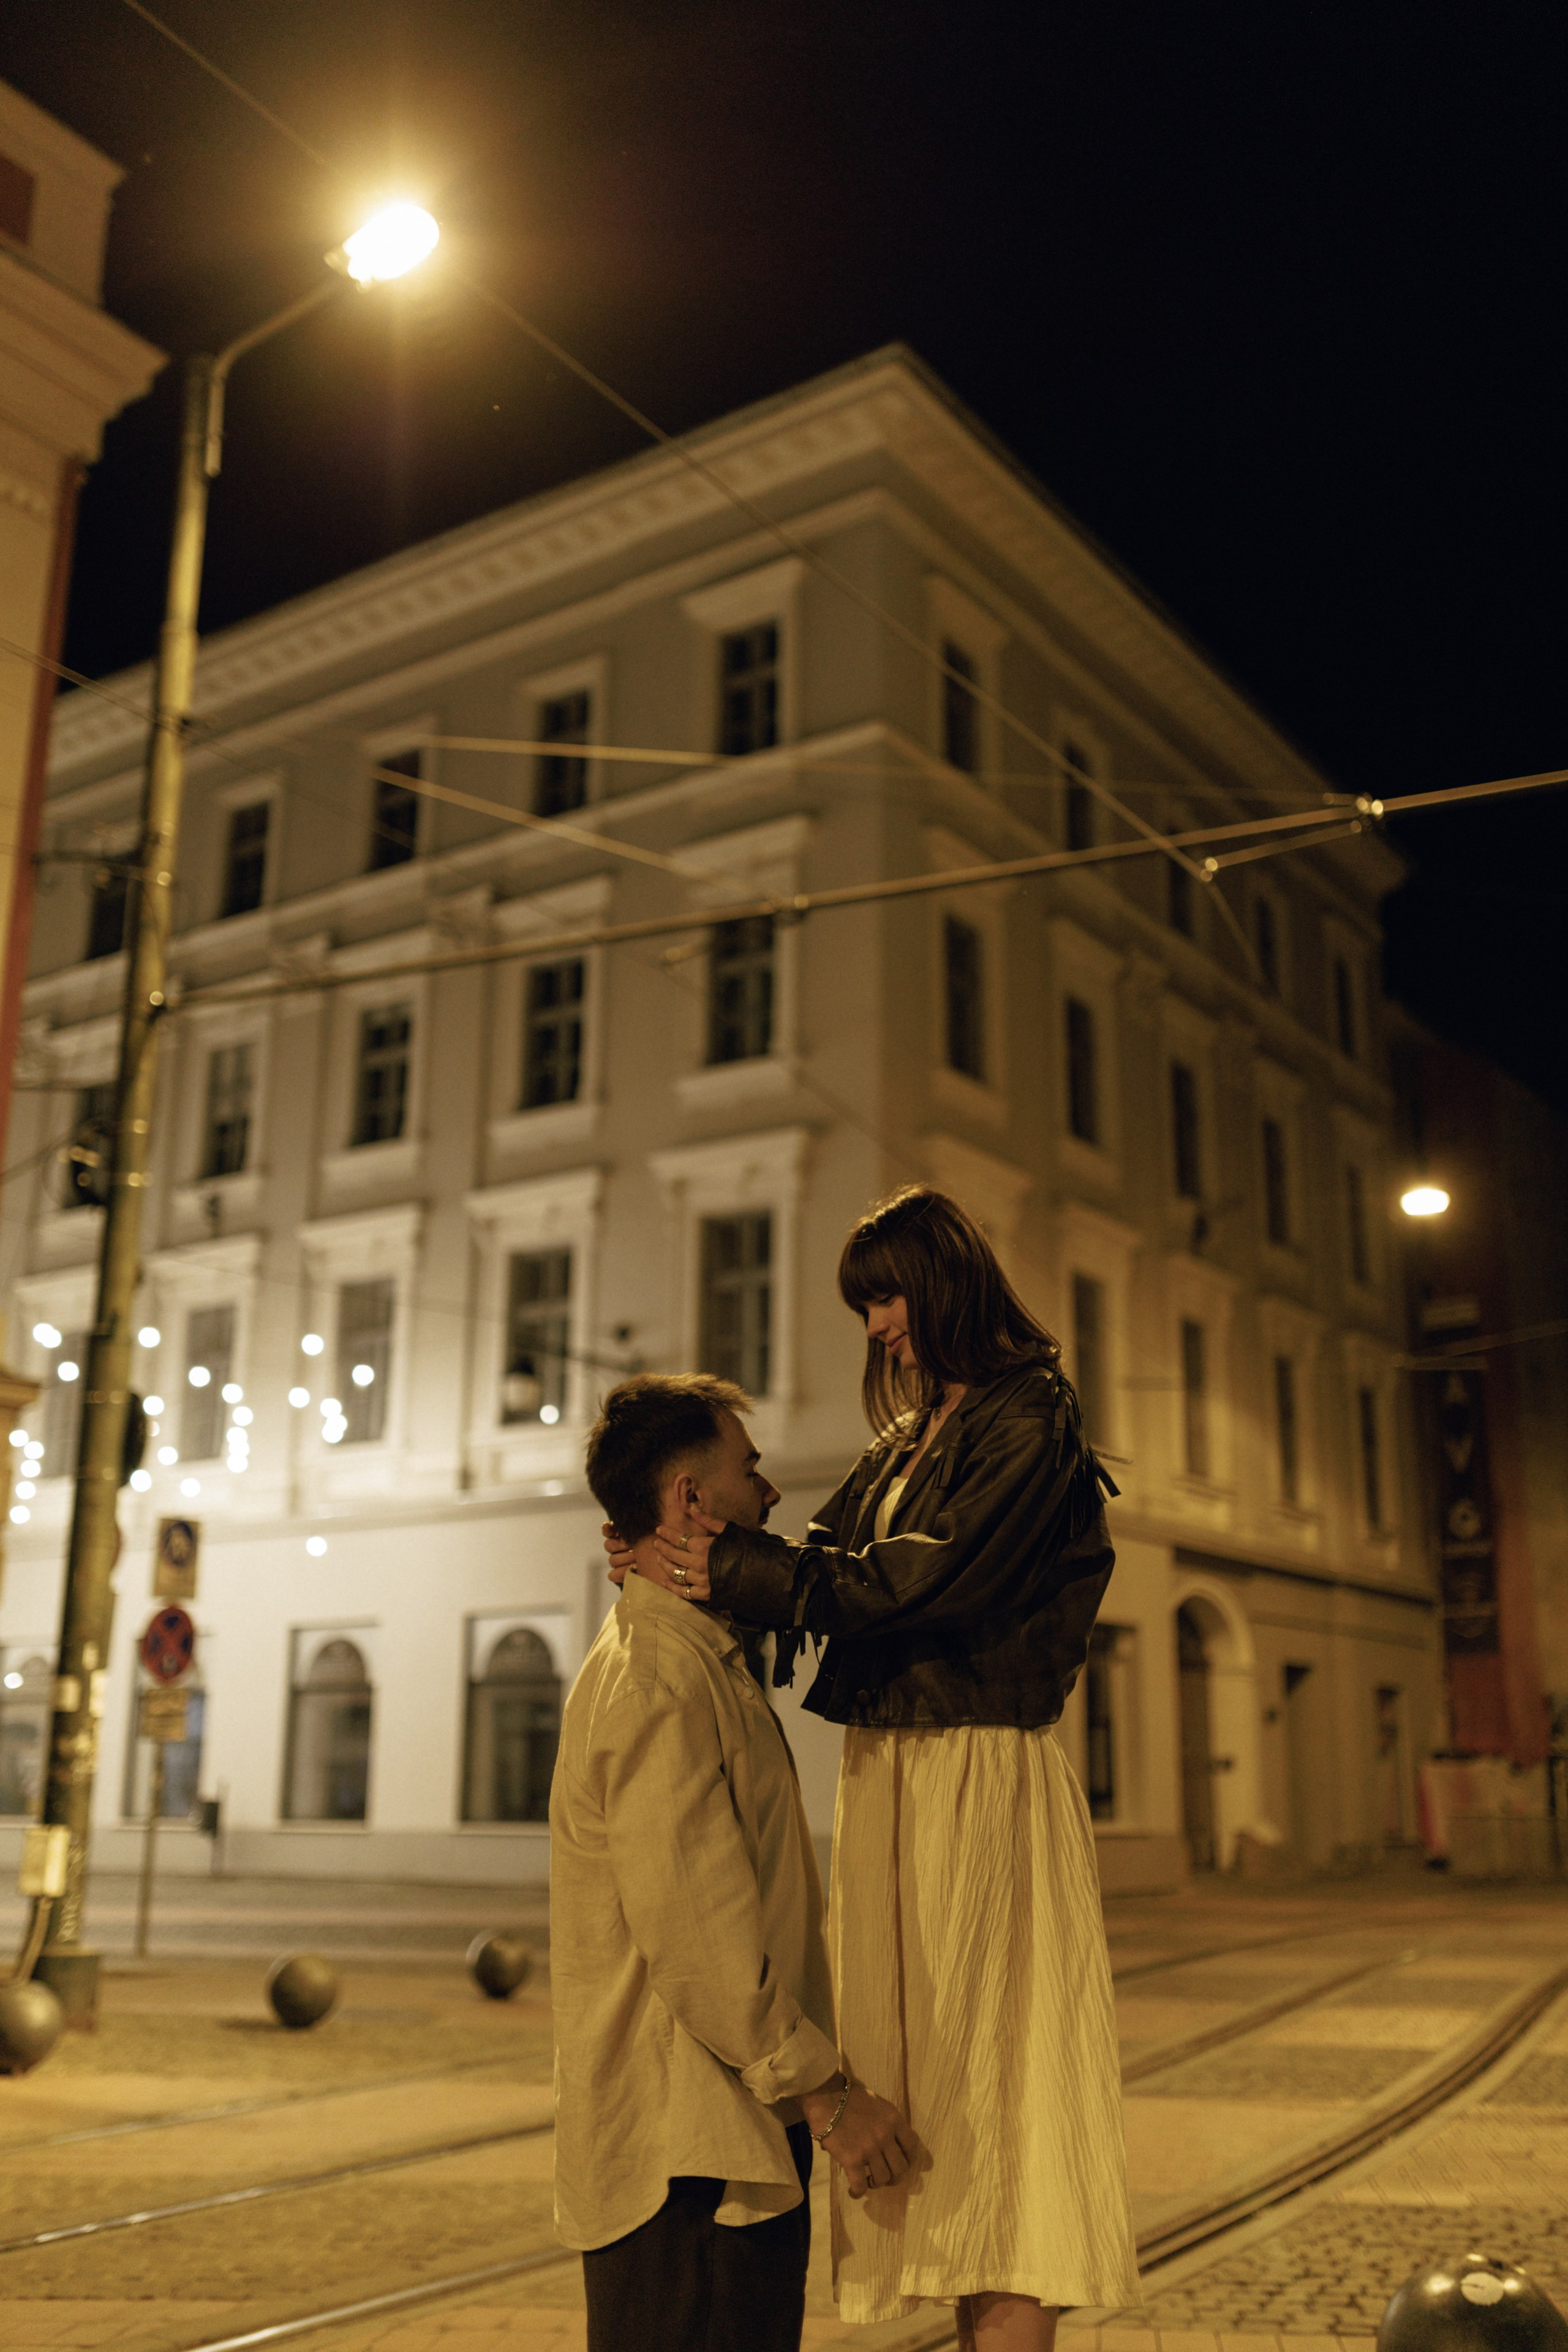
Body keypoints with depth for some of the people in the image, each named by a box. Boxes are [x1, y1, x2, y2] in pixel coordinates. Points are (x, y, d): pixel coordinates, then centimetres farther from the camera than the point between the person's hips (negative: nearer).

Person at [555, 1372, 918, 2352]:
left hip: (737, 2138, 10)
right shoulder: (658, 1677, -19)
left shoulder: (705, 1660, 15)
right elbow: (691, 1937, -23)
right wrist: (824, 2091, -17)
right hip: (686, 2153, -10)